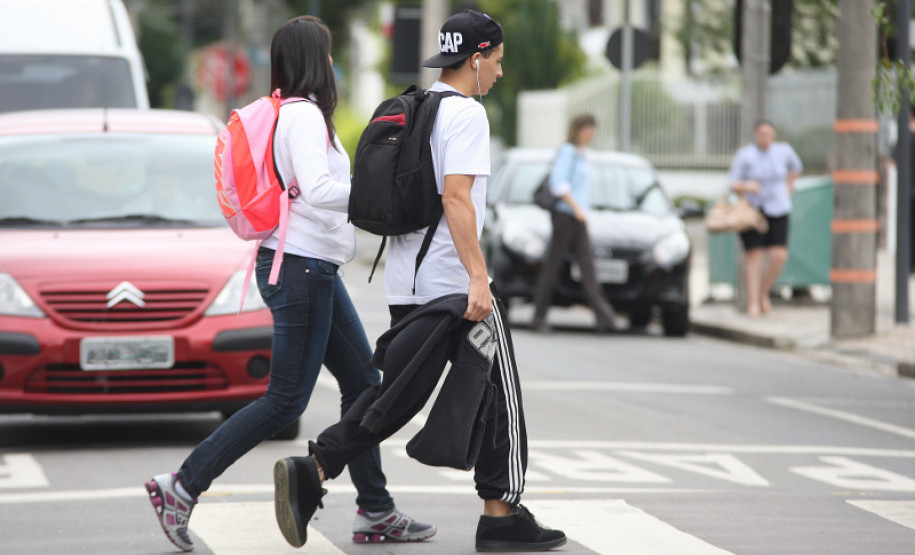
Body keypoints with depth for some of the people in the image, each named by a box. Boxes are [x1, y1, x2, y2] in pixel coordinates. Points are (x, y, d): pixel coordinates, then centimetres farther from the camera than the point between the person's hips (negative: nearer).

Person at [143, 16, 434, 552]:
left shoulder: (291, 114, 13)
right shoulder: (304, 115, -16)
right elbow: (317, 191, -28)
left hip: (315, 270, 10)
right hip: (300, 267, -10)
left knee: (363, 381, 12)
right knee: (286, 401, -7)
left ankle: (376, 511, 16)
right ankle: (181, 487, -5)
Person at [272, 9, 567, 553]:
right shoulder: (466, 114, -11)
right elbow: (456, 197, -21)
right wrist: (478, 278, -25)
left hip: (407, 284, 8)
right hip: (455, 284, -8)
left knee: (394, 399, 7)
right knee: (498, 392, 4)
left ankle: (312, 471, -10)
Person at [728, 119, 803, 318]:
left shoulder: (783, 150, 1)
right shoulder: (744, 155, -9)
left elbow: (795, 166, 23)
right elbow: (734, 185, -10)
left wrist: (789, 187, 16)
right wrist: (746, 186, -30)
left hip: (776, 210, 3)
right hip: (751, 209, -3)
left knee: (779, 256, -7)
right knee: (754, 256, -4)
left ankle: (763, 293, 17)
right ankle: (753, 303, 3)